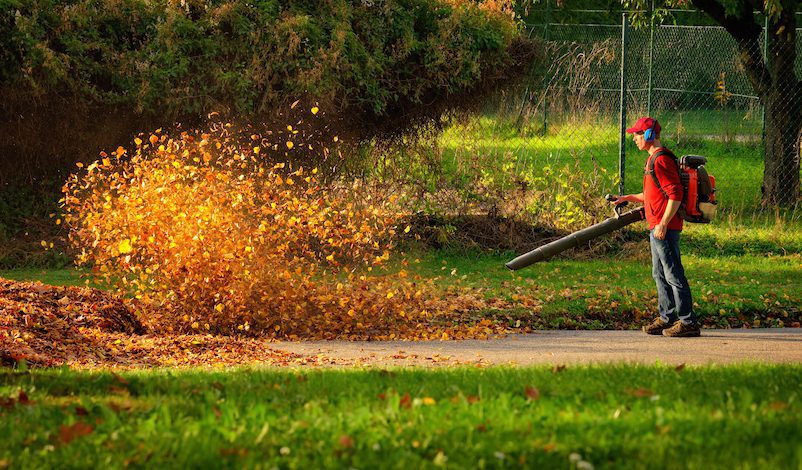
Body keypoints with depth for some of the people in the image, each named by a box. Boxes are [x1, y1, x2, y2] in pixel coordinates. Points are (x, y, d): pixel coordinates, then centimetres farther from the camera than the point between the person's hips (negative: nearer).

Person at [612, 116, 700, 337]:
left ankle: (688, 322, -6)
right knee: (660, 274, 15)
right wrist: (628, 198, 21)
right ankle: (667, 318, 22)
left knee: (673, 275, -8)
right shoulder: (653, 159, 17)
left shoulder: (661, 159, -16)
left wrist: (663, 224, -23)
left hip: (665, 228, -11)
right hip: (657, 227, 11)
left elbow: (675, 194, -21)